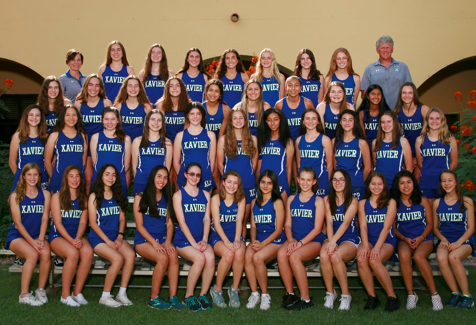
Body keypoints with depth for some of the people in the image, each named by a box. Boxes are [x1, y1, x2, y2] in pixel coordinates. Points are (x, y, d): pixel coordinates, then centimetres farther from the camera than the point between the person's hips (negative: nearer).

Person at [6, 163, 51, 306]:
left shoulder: (45, 194, 7)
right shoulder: (16, 196, 0)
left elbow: (44, 218, 0)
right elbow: (17, 222, -6)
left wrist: (40, 239, -15)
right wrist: (32, 241, -17)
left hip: (37, 236, 2)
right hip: (17, 236, -2)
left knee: (46, 253, -30)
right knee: (32, 254, -32)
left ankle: (41, 290, -11)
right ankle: (24, 294, -20)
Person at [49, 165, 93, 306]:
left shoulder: (83, 198, 12)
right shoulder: (57, 196, 1)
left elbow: (83, 222, 5)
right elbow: (58, 223, -6)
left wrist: (78, 238, -14)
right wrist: (71, 240, -18)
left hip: (77, 236, 3)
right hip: (58, 236, -3)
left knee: (88, 252, -30)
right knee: (73, 253, -35)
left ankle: (77, 292, -17)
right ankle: (65, 295, -20)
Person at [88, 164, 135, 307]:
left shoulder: (118, 196, 14)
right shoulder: (94, 196, 0)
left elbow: (122, 219, 14)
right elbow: (93, 223, -5)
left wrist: (120, 236, -4)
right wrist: (107, 241, -13)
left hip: (116, 237, 5)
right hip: (98, 238, -4)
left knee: (130, 255, -25)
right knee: (118, 259, -29)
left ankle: (122, 293, -13)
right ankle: (105, 297, -14)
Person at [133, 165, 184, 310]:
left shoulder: (167, 199, 16)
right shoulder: (140, 197, 2)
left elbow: (169, 223, 12)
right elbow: (139, 225, -4)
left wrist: (168, 241, -7)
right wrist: (154, 243, -16)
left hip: (162, 239, 4)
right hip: (144, 240, -4)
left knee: (173, 255, -30)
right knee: (163, 257, -33)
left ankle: (173, 297, -28)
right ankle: (154, 298, -19)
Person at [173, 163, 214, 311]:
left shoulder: (205, 195, 15)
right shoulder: (178, 195, 2)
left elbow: (207, 219, 8)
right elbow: (182, 221, -6)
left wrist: (204, 240, -7)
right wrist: (193, 243, -14)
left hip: (201, 239, 3)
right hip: (183, 240, -3)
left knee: (210, 257, -29)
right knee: (200, 258, -31)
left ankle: (203, 295, -12)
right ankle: (188, 296, -12)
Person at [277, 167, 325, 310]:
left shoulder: (318, 201, 2)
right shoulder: (291, 199, 14)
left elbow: (317, 228, -5)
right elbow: (287, 224, 10)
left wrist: (301, 243, -16)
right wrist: (291, 240, -9)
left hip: (313, 241, -4)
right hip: (295, 238, 4)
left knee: (294, 256, -32)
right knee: (281, 253, -29)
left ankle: (306, 299, -21)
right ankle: (290, 293, -14)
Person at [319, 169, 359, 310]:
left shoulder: (352, 201, 0)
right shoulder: (327, 199, 10)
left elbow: (346, 222, -13)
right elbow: (329, 222, -2)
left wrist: (333, 241, -28)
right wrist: (330, 241, -20)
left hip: (350, 240, -3)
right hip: (332, 238, 3)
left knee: (335, 256, -34)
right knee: (324, 255, -31)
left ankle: (346, 295, -17)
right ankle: (330, 292, -11)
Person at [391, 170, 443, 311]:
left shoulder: (422, 201, 6)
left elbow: (430, 223, 7)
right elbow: (393, 228, 6)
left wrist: (421, 237, -10)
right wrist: (405, 239, -10)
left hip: (424, 238, 0)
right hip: (404, 240, 1)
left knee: (418, 256, -34)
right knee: (404, 255, -35)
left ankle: (434, 293, -21)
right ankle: (411, 294, -21)